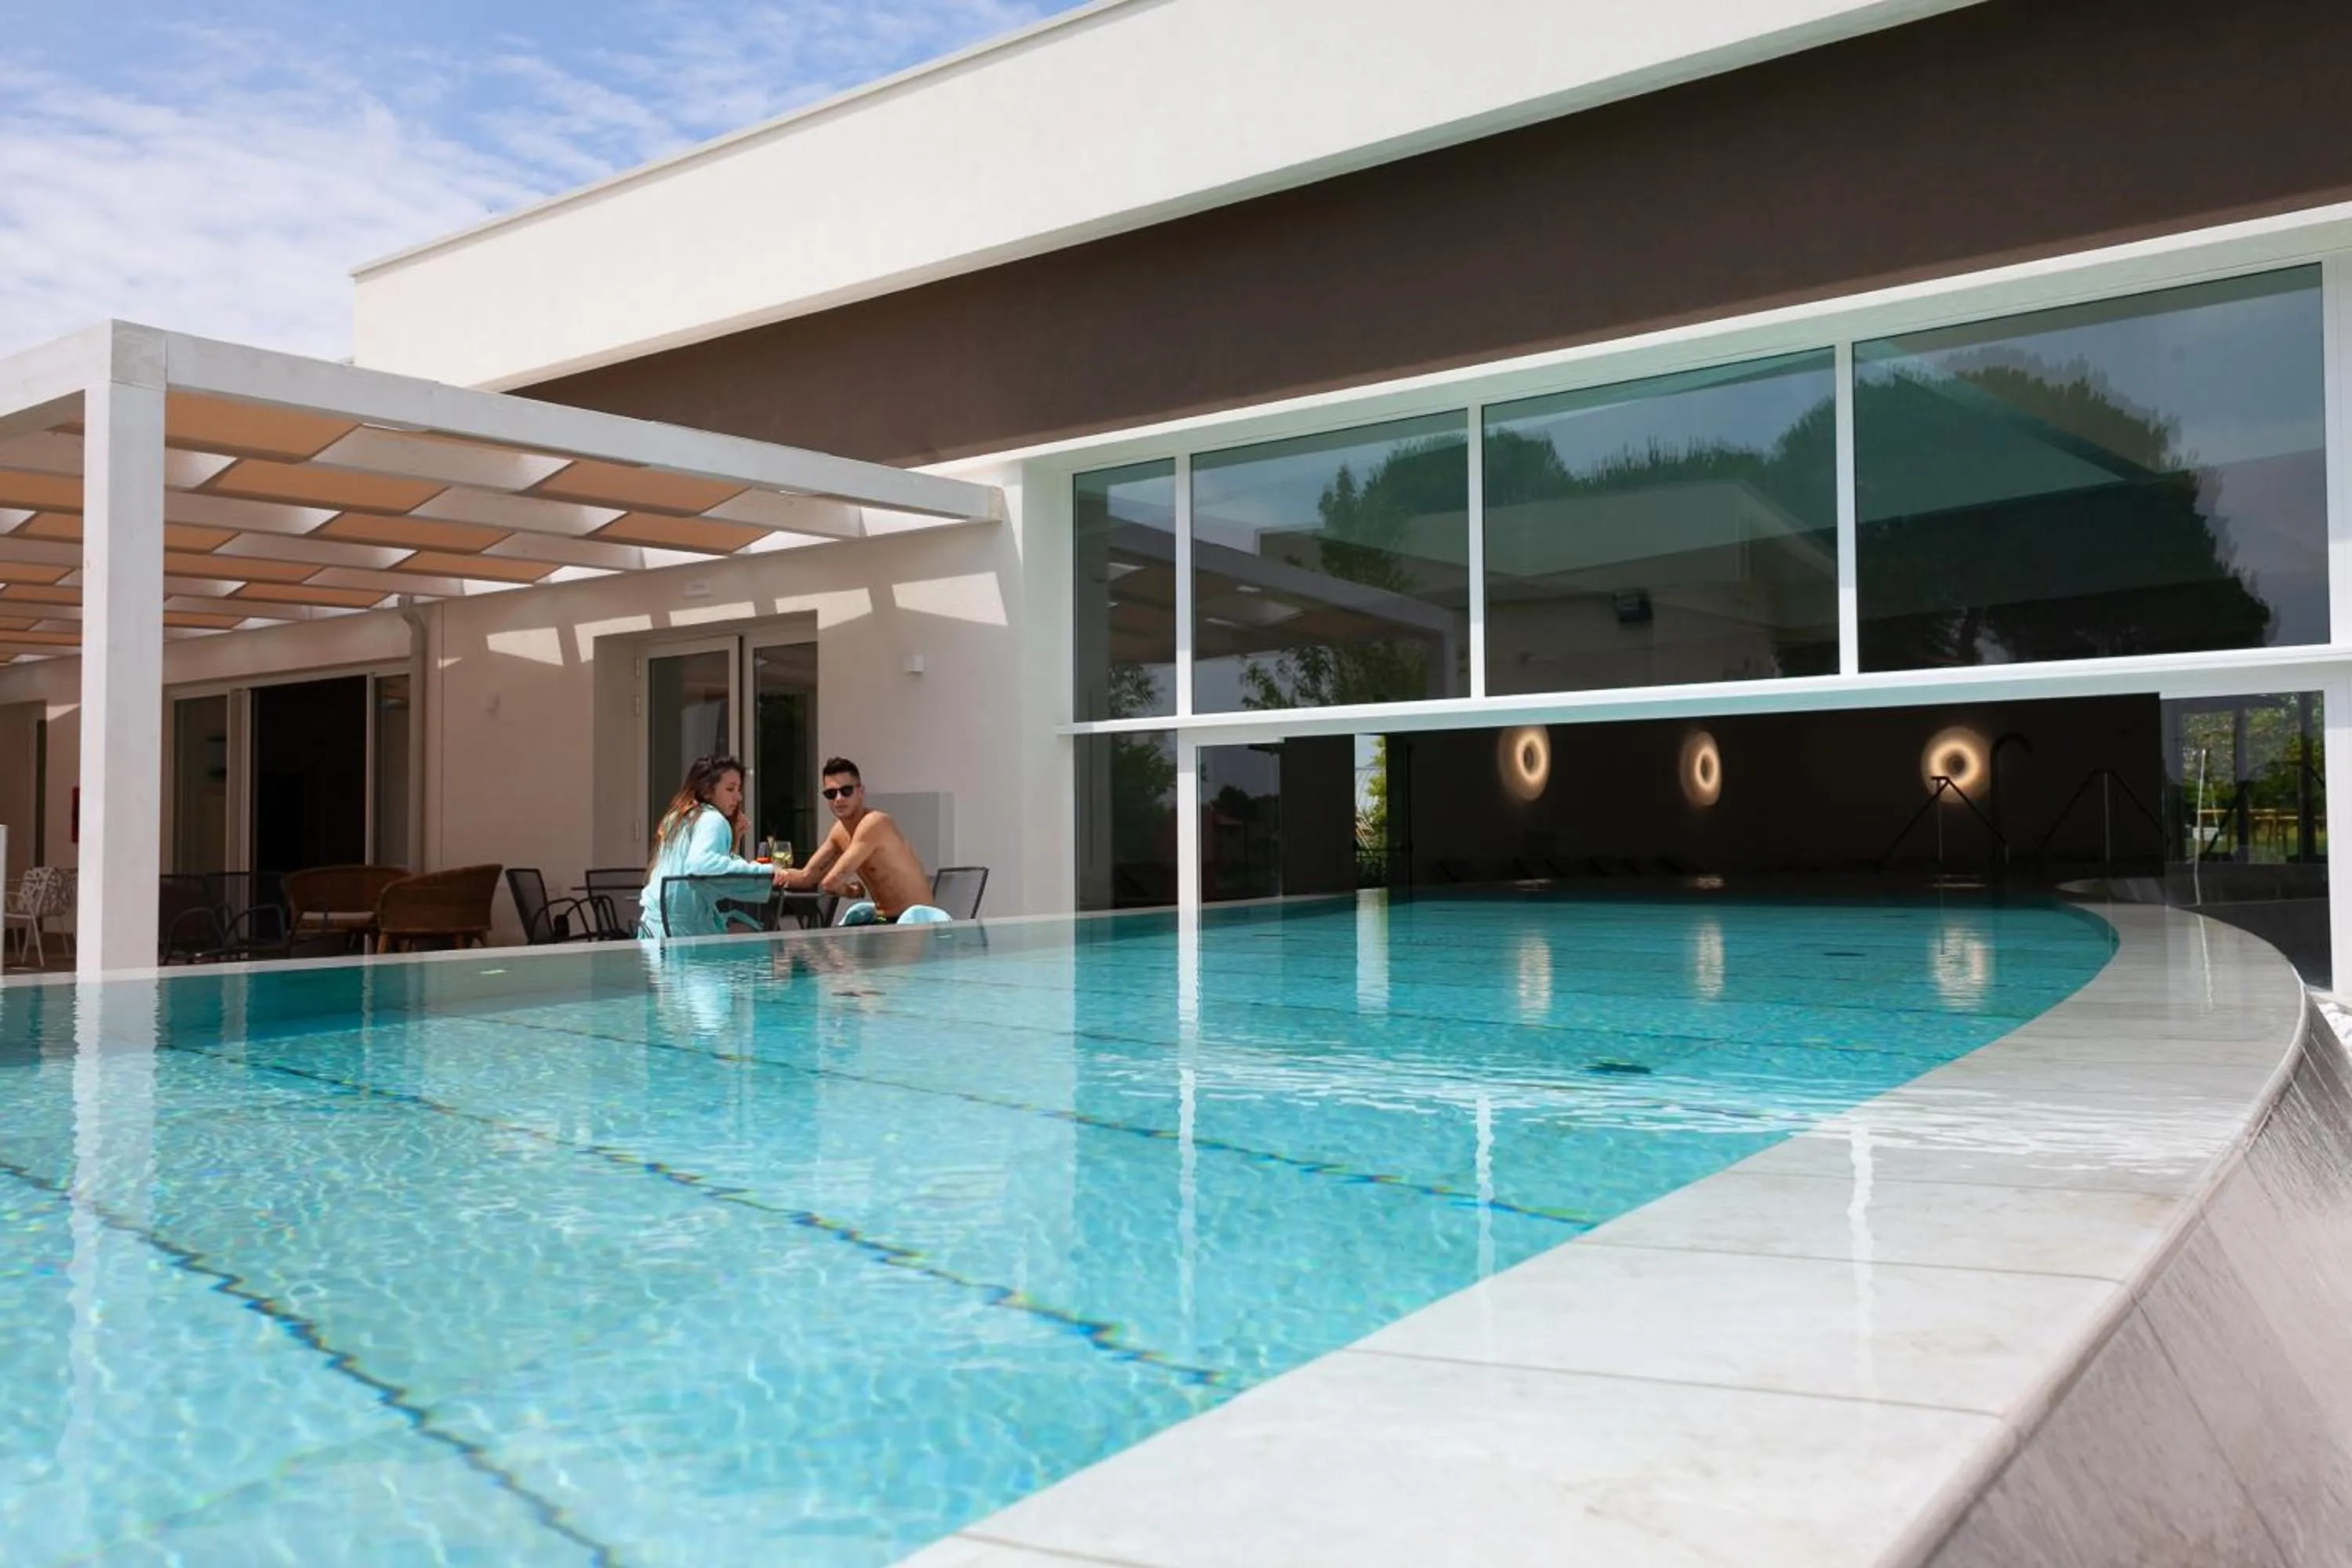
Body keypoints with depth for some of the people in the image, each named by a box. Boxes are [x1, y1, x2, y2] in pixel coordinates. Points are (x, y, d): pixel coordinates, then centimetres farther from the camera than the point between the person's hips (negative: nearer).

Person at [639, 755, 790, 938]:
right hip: (681, 928, -9)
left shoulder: (679, 818, 17)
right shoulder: (713, 820, -9)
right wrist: (762, 870, -29)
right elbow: (699, 863, -29)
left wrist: (732, 838, 13)